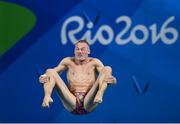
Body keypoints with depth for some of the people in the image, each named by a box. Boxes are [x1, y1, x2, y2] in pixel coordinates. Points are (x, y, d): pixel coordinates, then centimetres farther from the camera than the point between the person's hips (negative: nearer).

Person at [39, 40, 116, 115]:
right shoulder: (68, 61, 16)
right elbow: (54, 71, 8)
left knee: (107, 69, -13)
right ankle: (47, 96, -37)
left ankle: (99, 95, -40)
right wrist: (44, 77, -15)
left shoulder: (94, 62, 12)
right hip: (72, 103, 1)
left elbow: (105, 73, 0)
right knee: (50, 72, -8)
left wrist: (111, 79, -25)